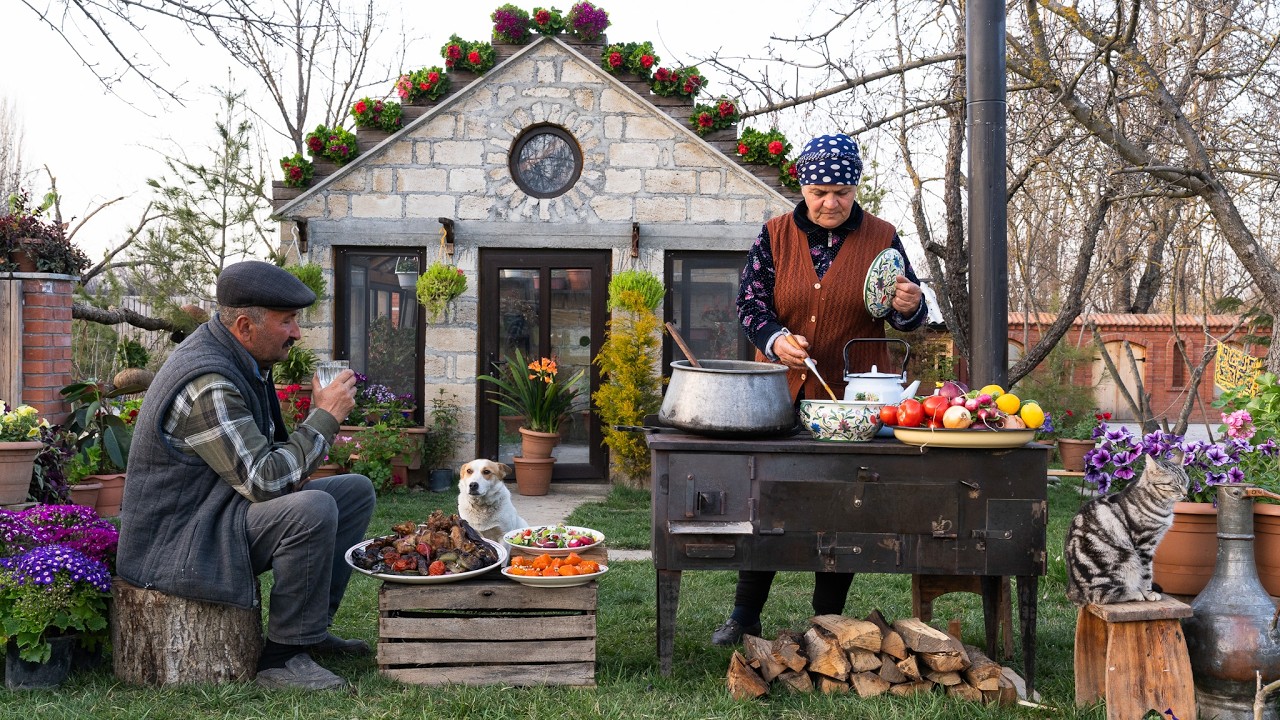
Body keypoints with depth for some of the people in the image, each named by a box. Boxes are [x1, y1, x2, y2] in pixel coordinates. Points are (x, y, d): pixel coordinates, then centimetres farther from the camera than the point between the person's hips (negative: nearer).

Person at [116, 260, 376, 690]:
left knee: (356, 492, 8)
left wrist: (291, 468, 0)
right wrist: (325, 416, -20)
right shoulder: (208, 384, -25)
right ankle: (283, 657, -18)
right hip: (176, 545, -11)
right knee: (313, 509, -32)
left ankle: (310, 632, 11)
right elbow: (263, 481, -29)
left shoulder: (239, 358, 7)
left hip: (219, 509, 11)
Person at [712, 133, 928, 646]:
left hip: (851, 398, -1)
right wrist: (774, 339, -22)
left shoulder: (881, 238, 3)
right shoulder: (775, 236, 4)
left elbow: (908, 314, 5)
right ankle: (745, 616, 19)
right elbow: (750, 302, -2)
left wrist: (909, 307, -20)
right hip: (781, 394, 1)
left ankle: (828, 622, 18)